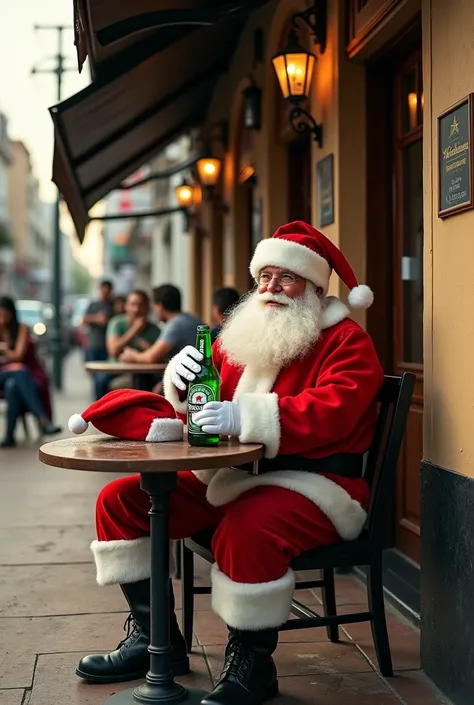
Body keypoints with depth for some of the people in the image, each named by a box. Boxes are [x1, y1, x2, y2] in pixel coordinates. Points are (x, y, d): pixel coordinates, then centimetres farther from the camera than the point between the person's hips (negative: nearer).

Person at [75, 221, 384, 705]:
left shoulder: (346, 341, -6)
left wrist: (244, 416, -34)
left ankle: (251, 664, -15)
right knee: (120, 499, 3)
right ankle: (153, 636, 12)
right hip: (228, 476, 8)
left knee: (247, 528, -39)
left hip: (311, 481, -7)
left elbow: (332, 411, -23)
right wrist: (182, 379, -10)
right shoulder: (241, 336, 14)